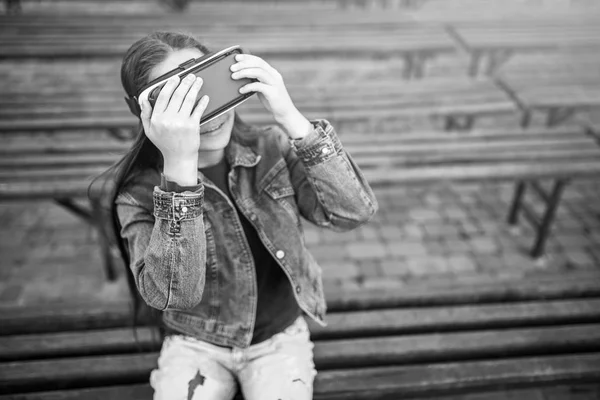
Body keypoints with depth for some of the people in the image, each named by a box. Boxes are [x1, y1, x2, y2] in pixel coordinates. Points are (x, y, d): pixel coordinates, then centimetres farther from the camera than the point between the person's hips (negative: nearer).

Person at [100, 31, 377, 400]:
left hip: (279, 337, 1)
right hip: (195, 344, 0)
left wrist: (290, 118, -32)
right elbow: (172, 294, -32)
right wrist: (179, 164, -40)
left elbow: (355, 212, -22)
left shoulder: (272, 149, -11)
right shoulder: (140, 192, -16)